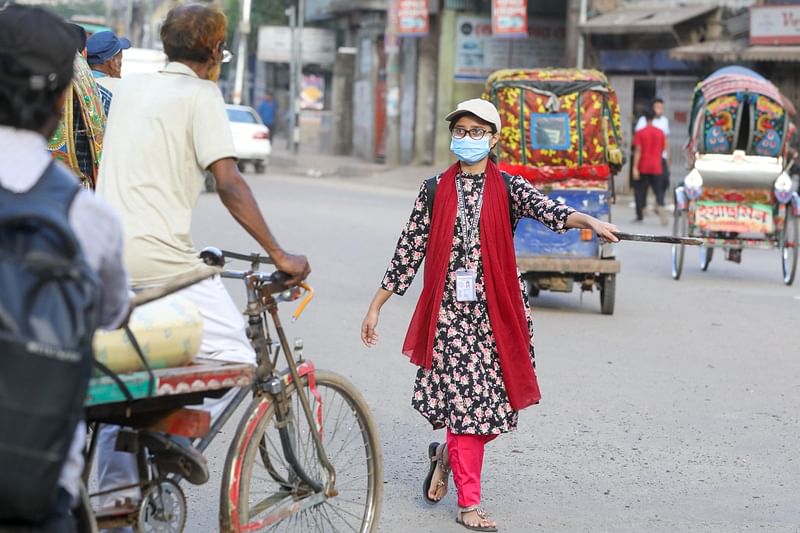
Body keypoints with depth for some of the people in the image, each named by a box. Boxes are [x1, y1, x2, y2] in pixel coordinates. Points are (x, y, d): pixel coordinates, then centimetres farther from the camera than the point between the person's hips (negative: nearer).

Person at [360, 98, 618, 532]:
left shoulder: (507, 188, 4)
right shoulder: (435, 191, 6)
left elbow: (547, 209, -16)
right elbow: (409, 251, 9)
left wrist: (589, 221, -37)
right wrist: (375, 307, 9)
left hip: (494, 311, 1)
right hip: (448, 310, -1)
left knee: (495, 400, 3)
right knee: (466, 398, -6)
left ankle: (447, 455, 33)